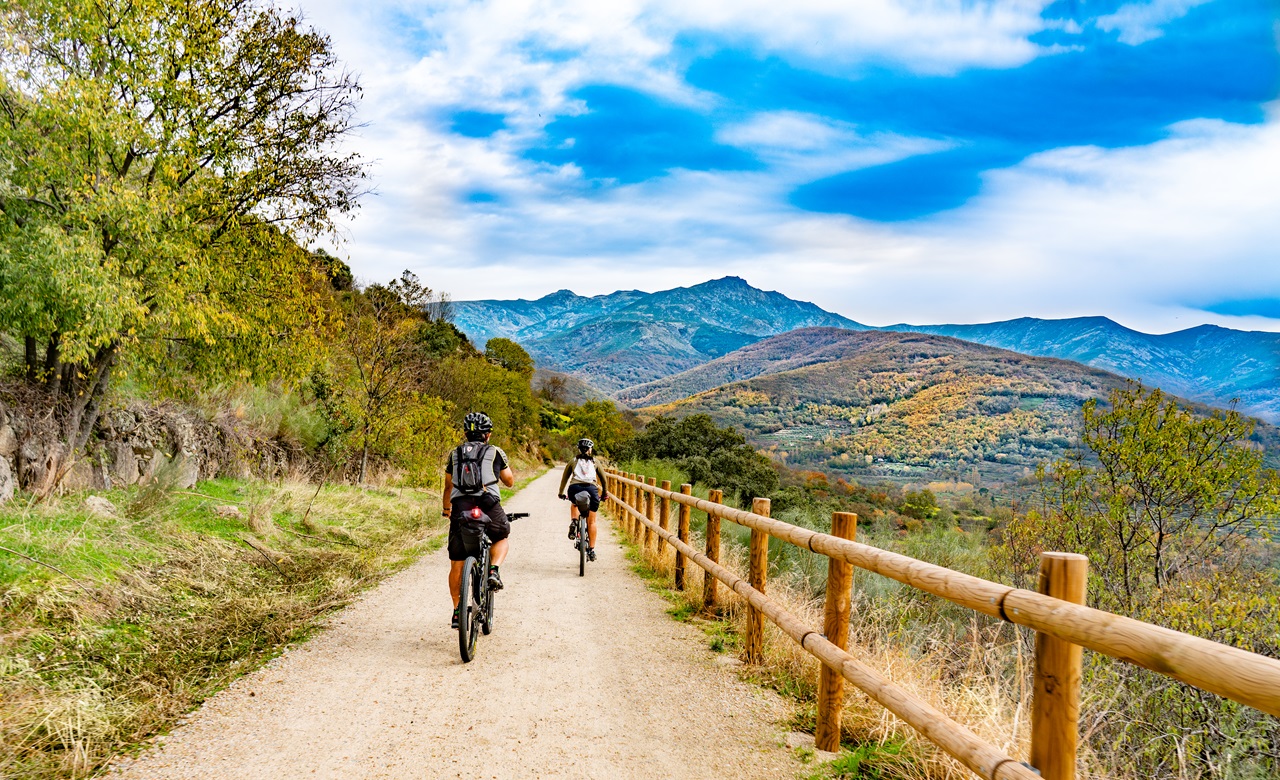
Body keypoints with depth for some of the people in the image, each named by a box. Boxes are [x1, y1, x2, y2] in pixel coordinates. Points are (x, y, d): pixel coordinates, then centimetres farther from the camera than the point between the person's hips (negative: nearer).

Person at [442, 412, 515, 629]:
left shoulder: (455, 454, 17)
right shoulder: (496, 452, 9)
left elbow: (448, 486, 25)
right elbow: (510, 481, 18)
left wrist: (446, 509, 42)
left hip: (460, 507, 2)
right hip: (489, 507, -2)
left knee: (456, 564, 11)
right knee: (501, 538, 29)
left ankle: (457, 611, 12)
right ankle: (493, 571, 3)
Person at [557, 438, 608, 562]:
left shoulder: (573, 461, 22)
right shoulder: (594, 462, 23)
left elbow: (564, 478, 24)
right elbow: (603, 478, 26)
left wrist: (561, 493, 35)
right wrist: (604, 493, 38)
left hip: (575, 488, 0)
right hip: (591, 488, 0)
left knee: (574, 503, 36)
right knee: (591, 521, 8)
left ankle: (573, 522, 10)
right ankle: (591, 550, 3)